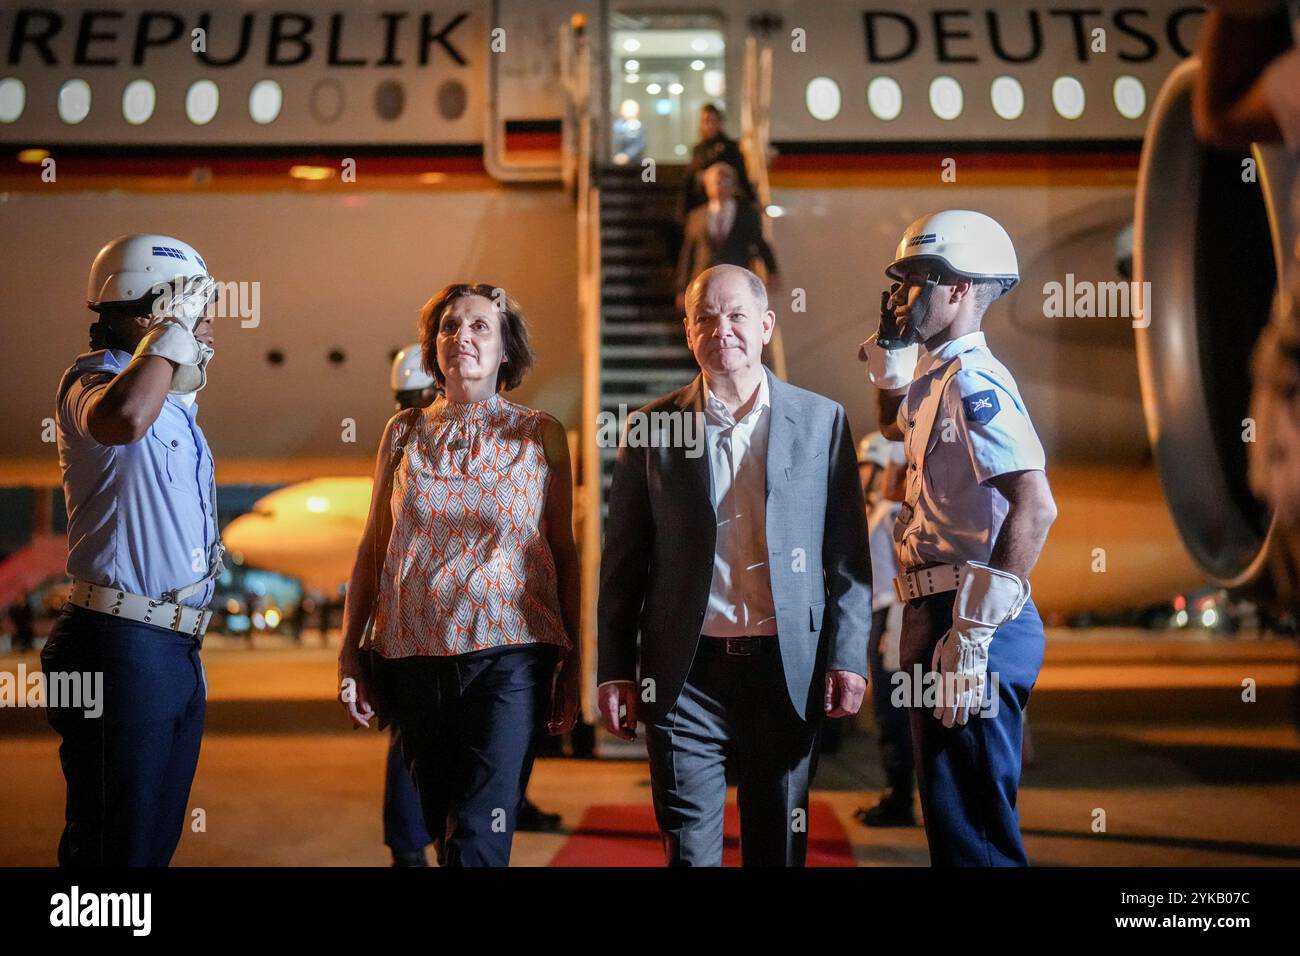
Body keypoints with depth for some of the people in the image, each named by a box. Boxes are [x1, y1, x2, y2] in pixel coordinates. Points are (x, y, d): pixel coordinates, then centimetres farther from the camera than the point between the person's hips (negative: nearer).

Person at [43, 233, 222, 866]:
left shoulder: (173, 405, 20)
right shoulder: (95, 377, -10)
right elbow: (125, 416, -38)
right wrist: (175, 329, -22)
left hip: (176, 648, 9)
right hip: (124, 646, -9)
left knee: (159, 838, 15)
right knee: (116, 846, -2)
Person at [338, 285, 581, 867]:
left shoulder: (542, 436, 4)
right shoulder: (403, 433, 9)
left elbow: (564, 552, 5)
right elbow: (372, 547, 12)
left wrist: (572, 667, 4)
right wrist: (349, 653, 8)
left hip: (508, 657, -2)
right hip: (415, 657, 3)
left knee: (479, 839, -12)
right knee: (443, 831, 11)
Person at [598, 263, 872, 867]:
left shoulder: (821, 421, 3)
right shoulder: (653, 428, 4)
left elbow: (847, 556, 3)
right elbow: (622, 562, 6)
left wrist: (847, 658, -4)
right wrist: (614, 671, 2)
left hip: (786, 670, 0)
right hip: (686, 673, 0)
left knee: (779, 844, 11)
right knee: (687, 845, 4)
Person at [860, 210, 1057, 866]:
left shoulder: (973, 381, -13)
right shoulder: (942, 380, 17)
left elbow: (1034, 505, -26)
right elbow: (897, 426, 41)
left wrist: (972, 635, -27)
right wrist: (889, 350, 22)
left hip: (968, 625, -10)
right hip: (939, 616, 10)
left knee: (972, 830, -8)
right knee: (953, 818, 17)